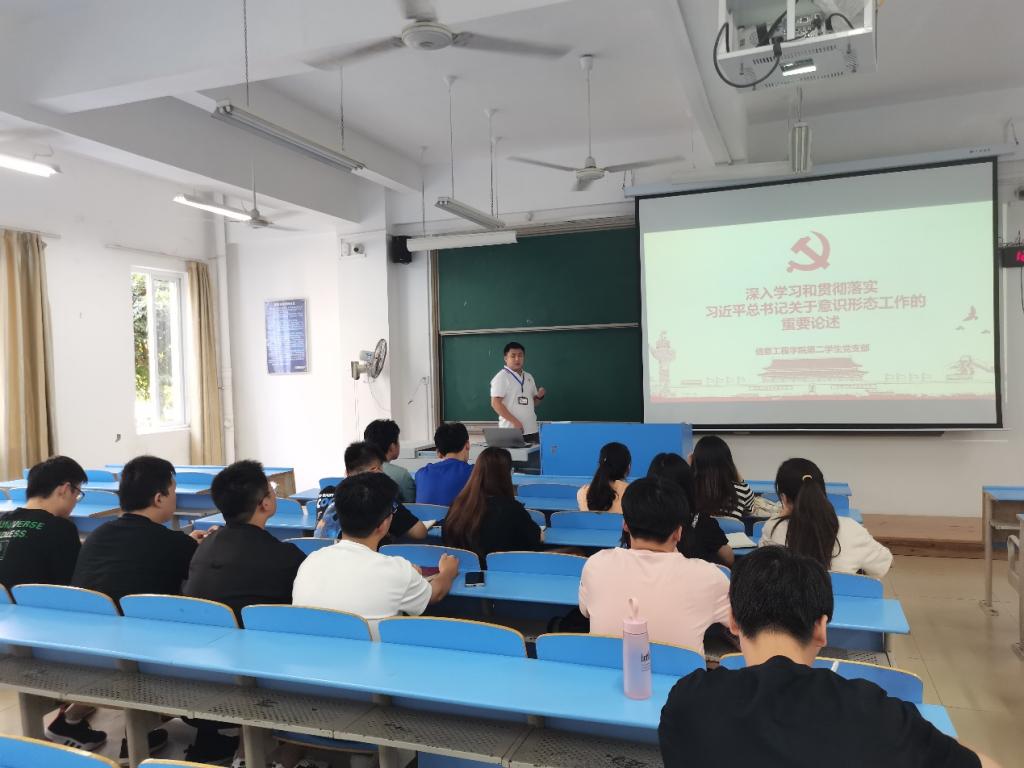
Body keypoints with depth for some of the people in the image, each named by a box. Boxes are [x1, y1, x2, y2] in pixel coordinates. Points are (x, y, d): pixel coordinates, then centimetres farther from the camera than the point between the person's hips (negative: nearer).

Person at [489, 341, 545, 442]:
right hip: (511, 431, -6)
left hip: (532, 431, 7)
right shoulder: (501, 377, -5)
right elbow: (495, 403, -13)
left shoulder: (528, 377, 16)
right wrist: (514, 421, -18)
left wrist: (539, 396, 0)